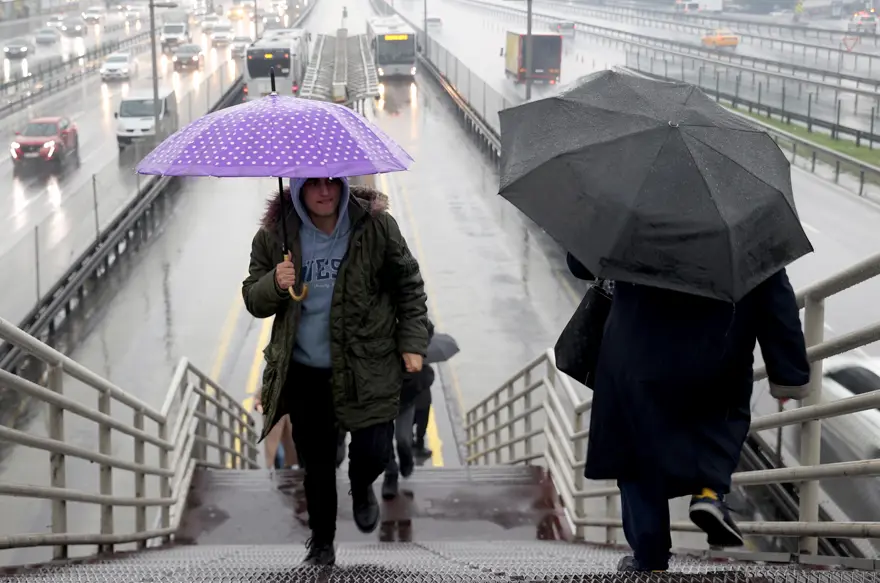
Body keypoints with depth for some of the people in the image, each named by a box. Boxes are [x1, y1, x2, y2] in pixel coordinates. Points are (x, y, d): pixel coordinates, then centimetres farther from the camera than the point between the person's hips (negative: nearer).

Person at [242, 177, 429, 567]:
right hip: (304, 373, 1)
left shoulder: (375, 225, -8)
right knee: (316, 463, 8)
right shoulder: (275, 234, -4)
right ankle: (321, 540, 32)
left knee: (372, 454, -2)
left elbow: (408, 285, 2)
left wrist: (412, 343, -3)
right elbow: (252, 298, 2)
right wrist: (274, 285, -20)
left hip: (367, 369, -1)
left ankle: (361, 488, 37)